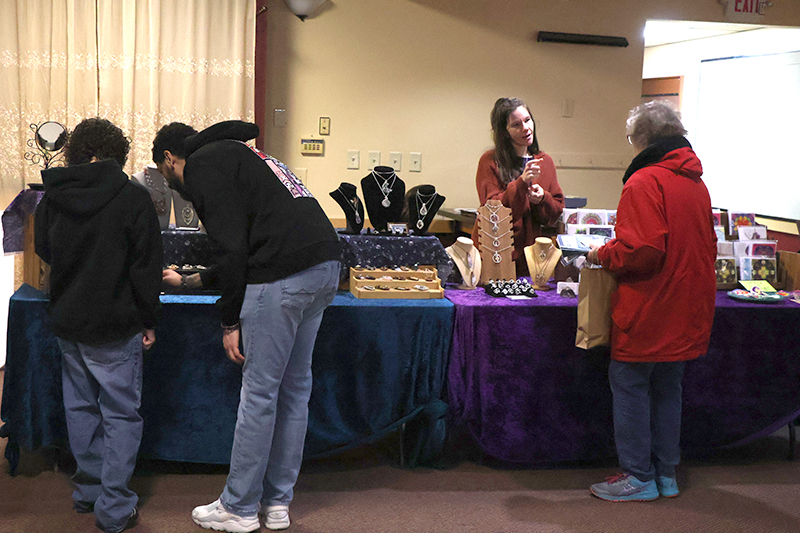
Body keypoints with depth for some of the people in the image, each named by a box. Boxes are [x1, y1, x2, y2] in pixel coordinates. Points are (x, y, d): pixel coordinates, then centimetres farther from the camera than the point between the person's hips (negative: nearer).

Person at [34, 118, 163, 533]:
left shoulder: (51, 198, 1)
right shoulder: (132, 197, -13)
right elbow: (147, 266, -12)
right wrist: (149, 320, -2)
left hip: (66, 321, 5)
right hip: (114, 326, -5)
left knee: (80, 406, 18)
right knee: (121, 413, 4)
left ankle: (88, 490, 29)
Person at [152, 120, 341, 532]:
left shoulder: (200, 165, 1)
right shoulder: (229, 154, 30)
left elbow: (233, 246, -12)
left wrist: (230, 321, -6)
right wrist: (188, 281, 45)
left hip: (284, 277, -9)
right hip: (325, 265, 9)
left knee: (259, 392, 1)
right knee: (294, 387, 14)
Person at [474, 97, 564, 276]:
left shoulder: (545, 162, 8)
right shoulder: (490, 161, -7)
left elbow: (557, 211, 10)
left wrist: (542, 198, -11)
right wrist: (521, 183, -23)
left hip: (530, 252, 4)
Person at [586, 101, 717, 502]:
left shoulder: (645, 181, -17)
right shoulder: (696, 183, 9)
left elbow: (642, 250, -24)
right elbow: (708, 247, 17)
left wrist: (602, 255, -7)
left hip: (649, 311, -8)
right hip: (687, 314, 8)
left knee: (629, 385, 5)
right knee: (667, 387, 17)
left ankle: (639, 476, 11)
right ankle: (666, 473, 26)